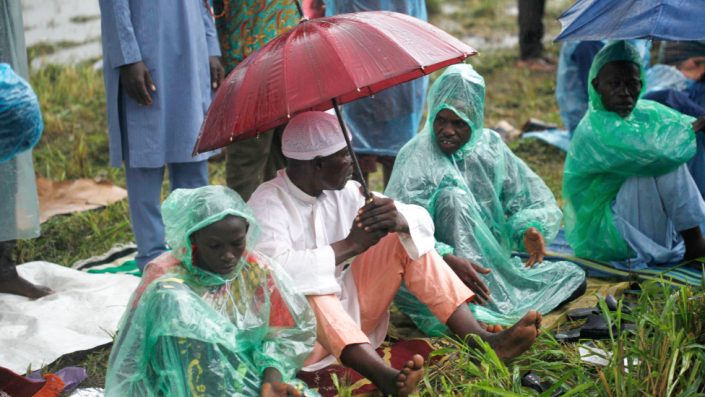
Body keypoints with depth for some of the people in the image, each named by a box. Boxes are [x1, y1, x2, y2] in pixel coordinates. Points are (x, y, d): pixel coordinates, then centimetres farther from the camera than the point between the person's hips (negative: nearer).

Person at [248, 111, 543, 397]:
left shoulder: (344, 193, 3)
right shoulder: (267, 203, -16)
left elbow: (421, 219, 1)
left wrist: (400, 221, -25)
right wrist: (350, 245, -28)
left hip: (346, 310, 7)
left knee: (407, 242, -6)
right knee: (305, 286, -38)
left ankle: (480, 339, -22)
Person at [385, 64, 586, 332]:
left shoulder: (490, 147, 1)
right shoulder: (416, 157, -13)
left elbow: (539, 201, 3)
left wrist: (529, 230, -22)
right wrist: (448, 260, -41)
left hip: (492, 263, 5)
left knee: (574, 278, -3)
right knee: (452, 195, -30)